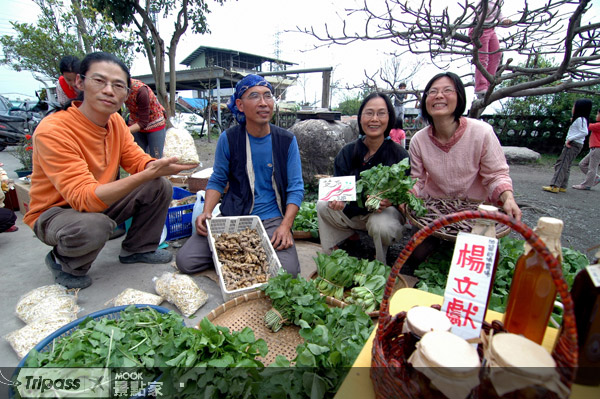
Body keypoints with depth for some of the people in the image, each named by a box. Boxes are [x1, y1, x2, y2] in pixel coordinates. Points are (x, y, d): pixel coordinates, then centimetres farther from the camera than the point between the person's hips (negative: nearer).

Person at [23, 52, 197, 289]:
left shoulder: (116, 121, -5)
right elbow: (84, 198, -35)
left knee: (160, 187, -7)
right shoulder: (53, 131, -28)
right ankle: (63, 263, -2)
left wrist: (161, 165, -31)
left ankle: (137, 249, 12)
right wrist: (148, 174, -46)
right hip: (53, 213, -6)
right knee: (93, 225, -39)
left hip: (101, 204, 7)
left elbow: (138, 161, -5)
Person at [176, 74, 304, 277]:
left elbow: (296, 188, -2)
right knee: (185, 261, -12)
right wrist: (206, 212, -11)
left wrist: (285, 225, -16)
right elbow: (217, 180, 7)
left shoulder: (287, 141, -2)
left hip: (271, 220, 0)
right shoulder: (228, 139, -1)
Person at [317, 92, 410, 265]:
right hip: (354, 210, 4)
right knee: (323, 206, -15)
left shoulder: (399, 155, -13)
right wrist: (336, 199, -30)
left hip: (387, 210, -3)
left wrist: (390, 201, -35)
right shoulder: (348, 151, -4)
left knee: (381, 225, -36)